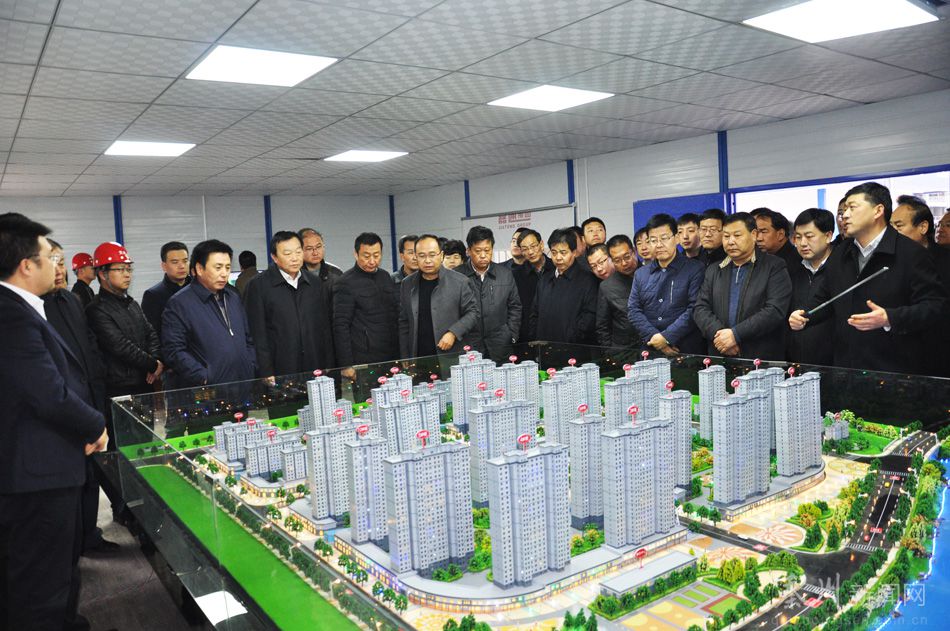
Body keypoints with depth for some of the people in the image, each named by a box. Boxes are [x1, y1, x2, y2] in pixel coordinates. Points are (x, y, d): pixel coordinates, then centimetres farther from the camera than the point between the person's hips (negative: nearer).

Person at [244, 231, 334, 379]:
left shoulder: (315, 282, 10)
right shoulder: (258, 286, -3)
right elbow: (258, 335, -5)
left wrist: (329, 368, 8)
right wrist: (267, 374, -9)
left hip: (315, 368, 4)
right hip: (280, 371, -3)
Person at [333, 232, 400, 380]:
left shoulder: (386, 277, 12)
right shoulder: (346, 283, -7)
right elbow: (340, 326, -9)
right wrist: (346, 365, -13)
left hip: (392, 357, 6)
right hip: (364, 361, -6)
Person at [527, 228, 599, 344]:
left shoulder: (588, 280, -3)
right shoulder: (545, 280, 17)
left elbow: (590, 316, -11)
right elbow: (535, 314, 17)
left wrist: (571, 340, -17)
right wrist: (534, 342, 5)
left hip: (575, 348, -5)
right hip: (544, 346, 5)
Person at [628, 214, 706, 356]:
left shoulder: (695, 270, -1)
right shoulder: (640, 274, 11)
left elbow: (695, 309, -10)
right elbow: (633, 310, 3)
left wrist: (666, 337, -16)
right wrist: (654, 337, -11)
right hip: (648, 350, 3)